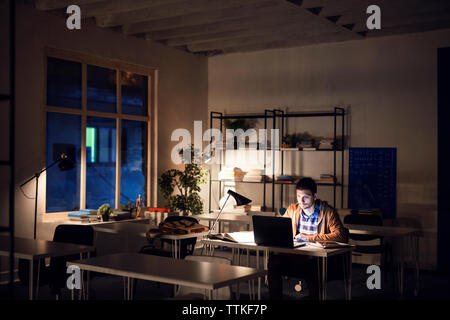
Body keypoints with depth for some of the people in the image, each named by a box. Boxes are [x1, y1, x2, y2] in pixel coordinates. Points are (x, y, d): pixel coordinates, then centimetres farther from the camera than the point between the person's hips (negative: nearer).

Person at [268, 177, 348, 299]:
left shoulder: (327, 211, -5)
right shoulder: (292, 209, 10)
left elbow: (340, 235, -18)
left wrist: (309, 238, -17)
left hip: (320, 258, -4)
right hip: (296, 255, 4)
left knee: (312, 266, -38)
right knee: (274, 260, -22)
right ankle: (274, 297, -7)